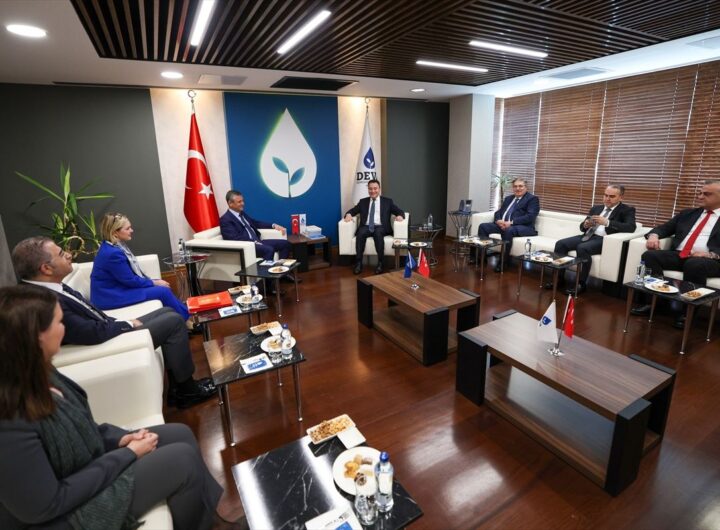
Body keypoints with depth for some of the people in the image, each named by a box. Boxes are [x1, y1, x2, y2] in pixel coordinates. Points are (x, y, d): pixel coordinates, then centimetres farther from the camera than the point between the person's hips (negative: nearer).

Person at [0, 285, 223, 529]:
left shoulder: (32, 372, -8)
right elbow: (45, 506, -26)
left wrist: (118, 437, -5)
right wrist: (127, 455, -19)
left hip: (85, 464, 8)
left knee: (180, 434, 4)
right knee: (183, 459, -14)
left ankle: (216, 505, 25)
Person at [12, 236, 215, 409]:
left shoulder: (48, 289, 1)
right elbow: (95, 333, -28)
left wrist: (123, 324, 2)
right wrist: (128, 324, -11)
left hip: (108, 333, 10)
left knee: (167, 312, 11)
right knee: (174, 321, -10)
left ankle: (177, 387, 14)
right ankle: (186, 389, 6)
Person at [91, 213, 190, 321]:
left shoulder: (116, 247, 5)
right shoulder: (112, 253, -25)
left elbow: (134, 272, 11)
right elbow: (130, 280, -19)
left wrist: (153, 281, 3)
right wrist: (154, 283, -7)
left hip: (120, 287, 9)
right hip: (112, 297, -9)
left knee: (163, 288, 4)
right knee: (163, 291, -13)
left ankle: (187, 313, 7)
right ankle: (188, 318, 0)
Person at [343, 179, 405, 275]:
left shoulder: (387, 201, 16)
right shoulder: (363, 201, 20)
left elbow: (400, 212, 10)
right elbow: (352, 211, 16)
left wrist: (399, 216, -14)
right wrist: (348, 214, -9)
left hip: (381, 227, -1)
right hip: (366, 227, 2)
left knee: (378, 233, -36)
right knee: (360, 233, -33)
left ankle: (380, 263, -31)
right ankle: (358, 263, -28)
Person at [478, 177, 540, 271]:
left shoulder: (532, 199, 3)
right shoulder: (508, 198, 24)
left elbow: (530, 217, -11)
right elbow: (498, 212, 18)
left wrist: (511, 222, -22)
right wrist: (498, 221, -7)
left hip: (523, 227, -6)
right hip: (502, 224, 7)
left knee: (508, 231, -39)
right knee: (483, 226, -13)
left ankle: (504, 261, -28)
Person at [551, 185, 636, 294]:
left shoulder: (627, 210, 5)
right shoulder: (596, 208, 22)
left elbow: (631, 227, -14)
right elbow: (582, 227, 20)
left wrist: (607, 222, -23)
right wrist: (585, 224, -5)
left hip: (604, 240, -6)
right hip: (588, 236, 6)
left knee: (582, 248, -35)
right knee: (560, 244, -16)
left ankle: (581, 284, -23)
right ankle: (559, 277, -10)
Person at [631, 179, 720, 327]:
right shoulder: (687, 213, 23)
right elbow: (665, 228, 19)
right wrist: (654, 235, -5)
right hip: (678, 255, 4)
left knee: (694, 265, -39)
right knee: (650, 255, -24)